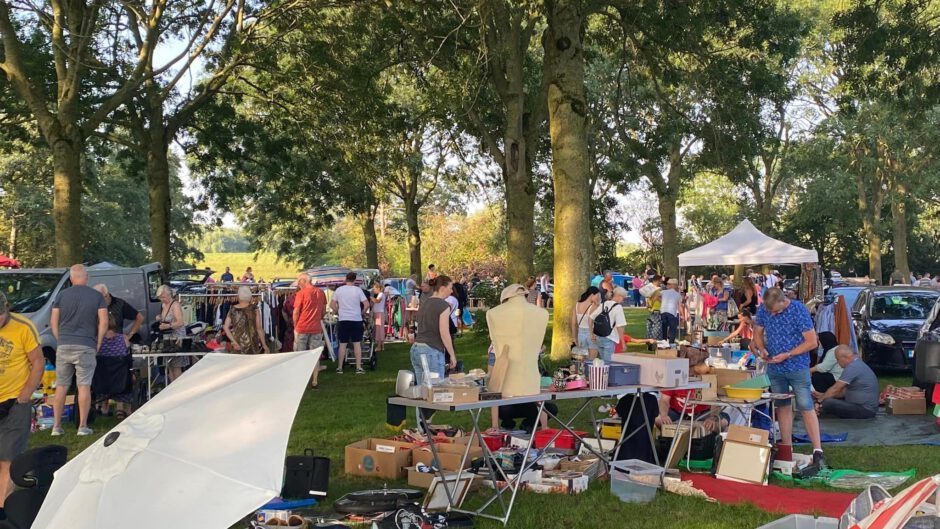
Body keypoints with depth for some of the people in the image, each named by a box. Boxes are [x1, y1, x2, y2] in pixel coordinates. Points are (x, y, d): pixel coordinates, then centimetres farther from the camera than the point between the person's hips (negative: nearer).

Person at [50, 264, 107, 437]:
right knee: (84, 386, 2)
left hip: (64, 346, 2)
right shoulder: (97, 296, 1)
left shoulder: (62, 295, 4)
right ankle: (83, 426, 2)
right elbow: (104, 322, -4)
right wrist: (98, 344, 4)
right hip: (86, 347, -2)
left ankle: (56, 426, 11)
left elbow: (53, 322, 4)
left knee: (61, 386, 9)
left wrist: (60, 340, 13)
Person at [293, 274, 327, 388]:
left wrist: (295, 326, 3)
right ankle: (314, 382, 6)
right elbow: (323, 311, 11)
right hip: (317, 328, 3)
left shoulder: (301, 293, -9)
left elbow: (295, 312, -8)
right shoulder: (320, 292, 5)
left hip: (302, 328, -3)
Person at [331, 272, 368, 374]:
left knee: (342, 344, 6)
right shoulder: (358, 290, -3)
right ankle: (358, 367, 1)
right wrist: (362, 313, 7)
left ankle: (339, 367, 9)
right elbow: (366, 304, -8)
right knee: (357, 343, 3)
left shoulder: (339, 290, 2)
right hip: (356, 320, -1)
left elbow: (332, 305, 3)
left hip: (343, 320, 2)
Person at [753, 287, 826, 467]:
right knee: (783, 406, 12)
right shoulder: (763, 310, -4)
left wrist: (787, 355, -20)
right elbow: (758, 333, 12)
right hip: (774, 368, 5)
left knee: (806, 407, -5)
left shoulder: (799, 311, -18)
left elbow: (812, 342, -16)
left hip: (797, 367, -5)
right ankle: (786, 449, 19)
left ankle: (817, 451, -3)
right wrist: (762, 349, -9)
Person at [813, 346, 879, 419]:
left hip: (864, 410, -11)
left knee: (827, 403, -24)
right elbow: (844, 391, 21)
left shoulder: (853, 367, -17)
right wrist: (822, 395, 15)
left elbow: (835, 389, -13)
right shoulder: (858, 364, 17)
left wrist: (819, 400, 0)